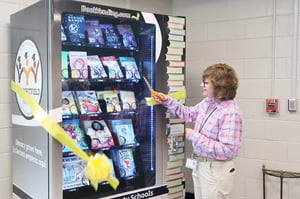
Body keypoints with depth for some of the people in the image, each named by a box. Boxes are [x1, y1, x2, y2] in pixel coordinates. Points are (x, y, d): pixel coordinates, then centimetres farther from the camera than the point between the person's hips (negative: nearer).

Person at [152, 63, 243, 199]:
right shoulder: (207, 102, 1)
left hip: (216, 169, -8)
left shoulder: (231, 113, -26)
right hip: (199, 164, 8)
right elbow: (189, 113, 21)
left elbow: (227, 150, -29)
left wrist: (195, 137, -24)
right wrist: (167, 101, 11)